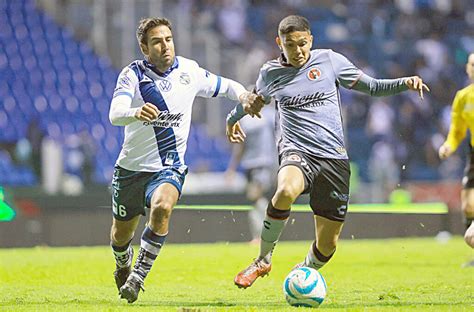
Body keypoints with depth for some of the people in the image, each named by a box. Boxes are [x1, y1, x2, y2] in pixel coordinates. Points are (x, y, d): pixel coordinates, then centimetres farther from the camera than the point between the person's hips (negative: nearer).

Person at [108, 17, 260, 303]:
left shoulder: (189, 71, -3)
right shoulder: (133, 74, -12)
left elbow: (222, 85, 15)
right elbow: (115, 114, -28)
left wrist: (243, 94, -8)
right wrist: (136, 113, -51)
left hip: (169, 166, 0)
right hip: (131, 166, 0)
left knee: (162, 207, -32)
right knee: (121, 234, 14)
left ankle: (138, 276, -21)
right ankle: (123, 263, 51)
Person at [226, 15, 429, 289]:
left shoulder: (329, 60, 5)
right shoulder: (270, 73, 8)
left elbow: (371, 87, 12)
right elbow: (256, 101, 30)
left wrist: (404, 83, -4)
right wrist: (233, 118, 47)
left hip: (334, 157, 1)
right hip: (297, 151, -1)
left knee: (328, 243, 1)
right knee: (285, 191, -38)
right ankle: (263, 260, -18)